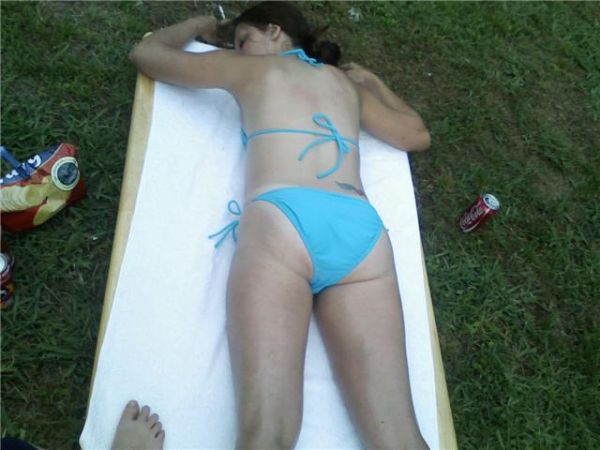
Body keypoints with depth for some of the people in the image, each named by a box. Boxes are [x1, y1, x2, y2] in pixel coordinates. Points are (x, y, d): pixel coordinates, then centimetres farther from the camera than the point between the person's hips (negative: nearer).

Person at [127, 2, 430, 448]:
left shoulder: (253, 69, 24)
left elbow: (146, 52, 34)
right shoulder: (347, 83, 33)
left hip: (282, 221, -3)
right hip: (364, 232, 4)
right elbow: (417, 135, 44)